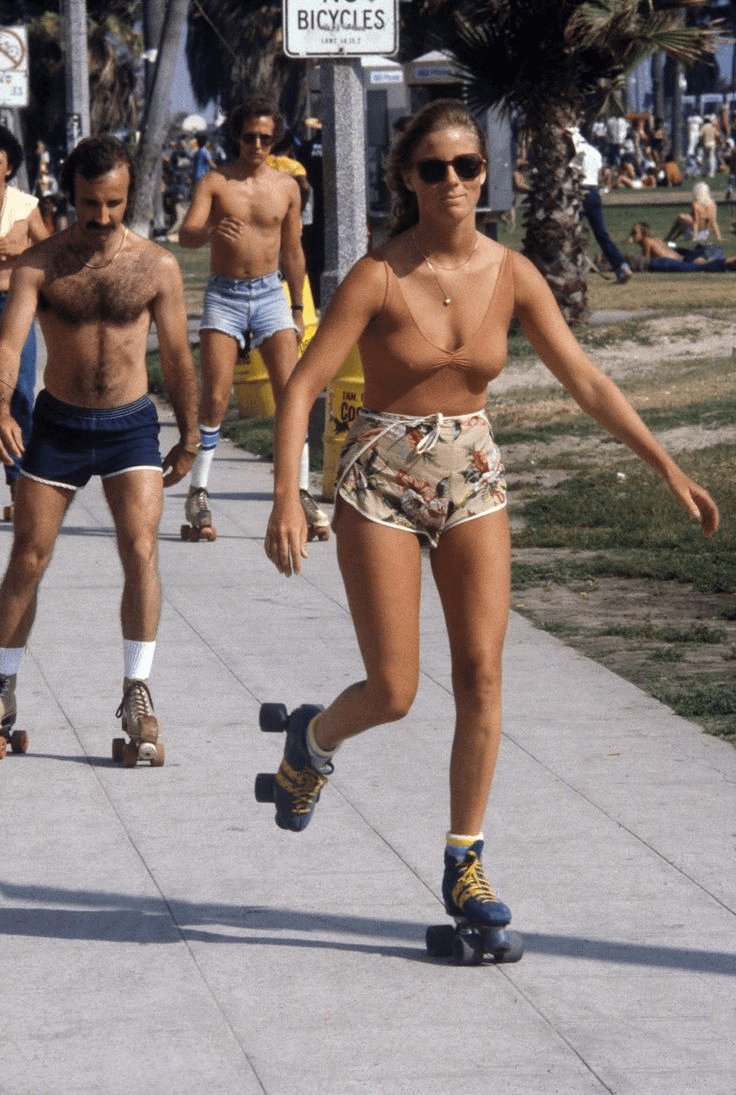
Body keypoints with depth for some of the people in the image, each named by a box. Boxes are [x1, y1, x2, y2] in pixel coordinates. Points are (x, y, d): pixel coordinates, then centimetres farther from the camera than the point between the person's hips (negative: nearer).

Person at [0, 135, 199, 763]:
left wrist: (189, 437, 11)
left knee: (141, 551, -15)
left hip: (130, 426, 0)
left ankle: (138, 694, -7)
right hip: (58, 423, 0)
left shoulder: (156, 267, -3)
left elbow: (177, 355, 6)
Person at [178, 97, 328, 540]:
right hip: (224, 294, -2)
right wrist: (211, 231, -37)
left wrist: (298, 309, 18)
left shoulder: (286, 187, 6)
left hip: (270, 292, 2)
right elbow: (186, 234, -15)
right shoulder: (215, 183, -2)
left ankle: (302, 493, -3)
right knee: (215, 398, -7)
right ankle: (198, 493, 1)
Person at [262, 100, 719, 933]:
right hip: (382, 482, -3)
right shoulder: (379, 276, -14)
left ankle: (464, 864, 5)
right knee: (394, 692, -3)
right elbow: (302, 387, -16)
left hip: (471, 481, 3)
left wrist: (667, 467, -3)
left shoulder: (510, 276, -3)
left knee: (481, 674, -6)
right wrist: (286, 498, -26)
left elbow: (586, 381, 1)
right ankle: (315, 737, 33)